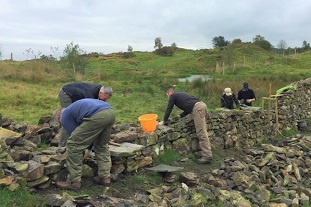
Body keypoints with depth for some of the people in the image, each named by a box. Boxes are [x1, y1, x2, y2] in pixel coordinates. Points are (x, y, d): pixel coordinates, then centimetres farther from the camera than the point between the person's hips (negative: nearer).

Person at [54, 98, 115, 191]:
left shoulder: (64, 117, 19)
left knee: (73, 145, 7)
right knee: (102, 145, 28)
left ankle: (74, 182, 13)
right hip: (111, 112, 8)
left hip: (97, 116, -8)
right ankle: (105, 177, 29)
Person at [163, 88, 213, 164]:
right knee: (202, 132, 12)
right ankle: (207, 152, 17)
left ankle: (207, 156, -11)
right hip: (202, 105, 9)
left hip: (197, 108, -9)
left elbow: (169, 109, 15)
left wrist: (165, 120, 27)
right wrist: (179, 116, 36)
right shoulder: (182, 94, 35)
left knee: (201, 133, -10)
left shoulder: (173, 96, 12)